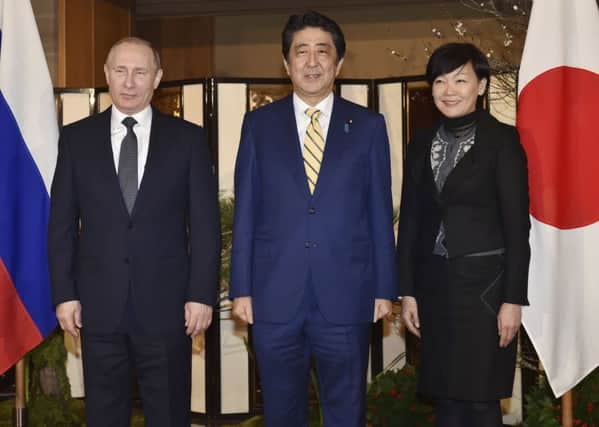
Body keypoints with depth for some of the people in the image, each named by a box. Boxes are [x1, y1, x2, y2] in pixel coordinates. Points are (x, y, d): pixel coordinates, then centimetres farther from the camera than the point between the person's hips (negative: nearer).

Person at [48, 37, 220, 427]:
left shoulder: (188, 138, 2)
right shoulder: (76, 138, 5)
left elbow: (205, 223, 1)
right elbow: (62, 223, 5)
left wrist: (202, 294, -5)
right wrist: (64, 293, 0)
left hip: (166, 303, -1)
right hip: (99, 304, 1)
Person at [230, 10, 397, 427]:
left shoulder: (368, 126, 4)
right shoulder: (260, 124, 5)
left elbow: (380, 213, 4)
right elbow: (245, 213, 5)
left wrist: (385, 288, 2)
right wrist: (241, 288, 0)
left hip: (346, 295, 0)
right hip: (275, 295, 1)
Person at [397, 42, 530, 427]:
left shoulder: (502, 139, -5)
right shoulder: (421, 144, 9)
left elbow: (517, 224, -8)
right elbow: (410, 221, 11)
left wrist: (513, 298, -12)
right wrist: (408, 291, 7)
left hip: (484, 281, -5)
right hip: (435, 283, 5)